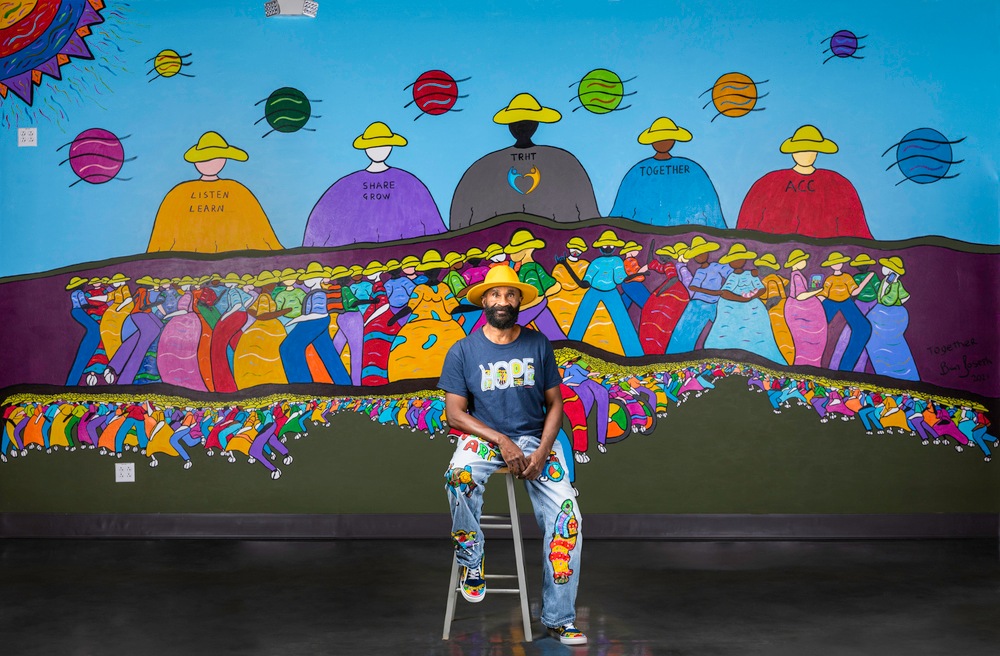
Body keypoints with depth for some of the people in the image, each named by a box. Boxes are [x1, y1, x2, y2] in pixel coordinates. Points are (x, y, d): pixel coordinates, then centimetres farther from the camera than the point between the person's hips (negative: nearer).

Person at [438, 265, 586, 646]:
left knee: (567, 512, -19)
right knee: (460, 476, -36)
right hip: (483, 438, -1)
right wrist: (502, 442, -16)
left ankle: (558, 617, -6)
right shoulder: (463, 351, 0)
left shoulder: (538, 345, 4)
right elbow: (455, 414, -4)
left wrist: (542, 450, -12)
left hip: (534, 439, 2)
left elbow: (554, 404, 5)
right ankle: (470, 563, -11)